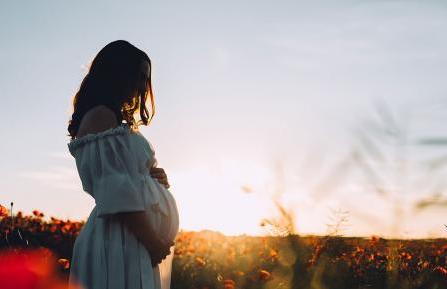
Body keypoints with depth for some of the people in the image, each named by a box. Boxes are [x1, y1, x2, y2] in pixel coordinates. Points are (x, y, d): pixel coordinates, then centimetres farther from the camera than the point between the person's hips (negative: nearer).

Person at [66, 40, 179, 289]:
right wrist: (153, 241, -15)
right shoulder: (101, 116, -8)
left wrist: (156, 178, 5)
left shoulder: (116, 121, 21)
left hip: (136, 240, 10)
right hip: (123, 240, -10)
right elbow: (117, 192, -17)